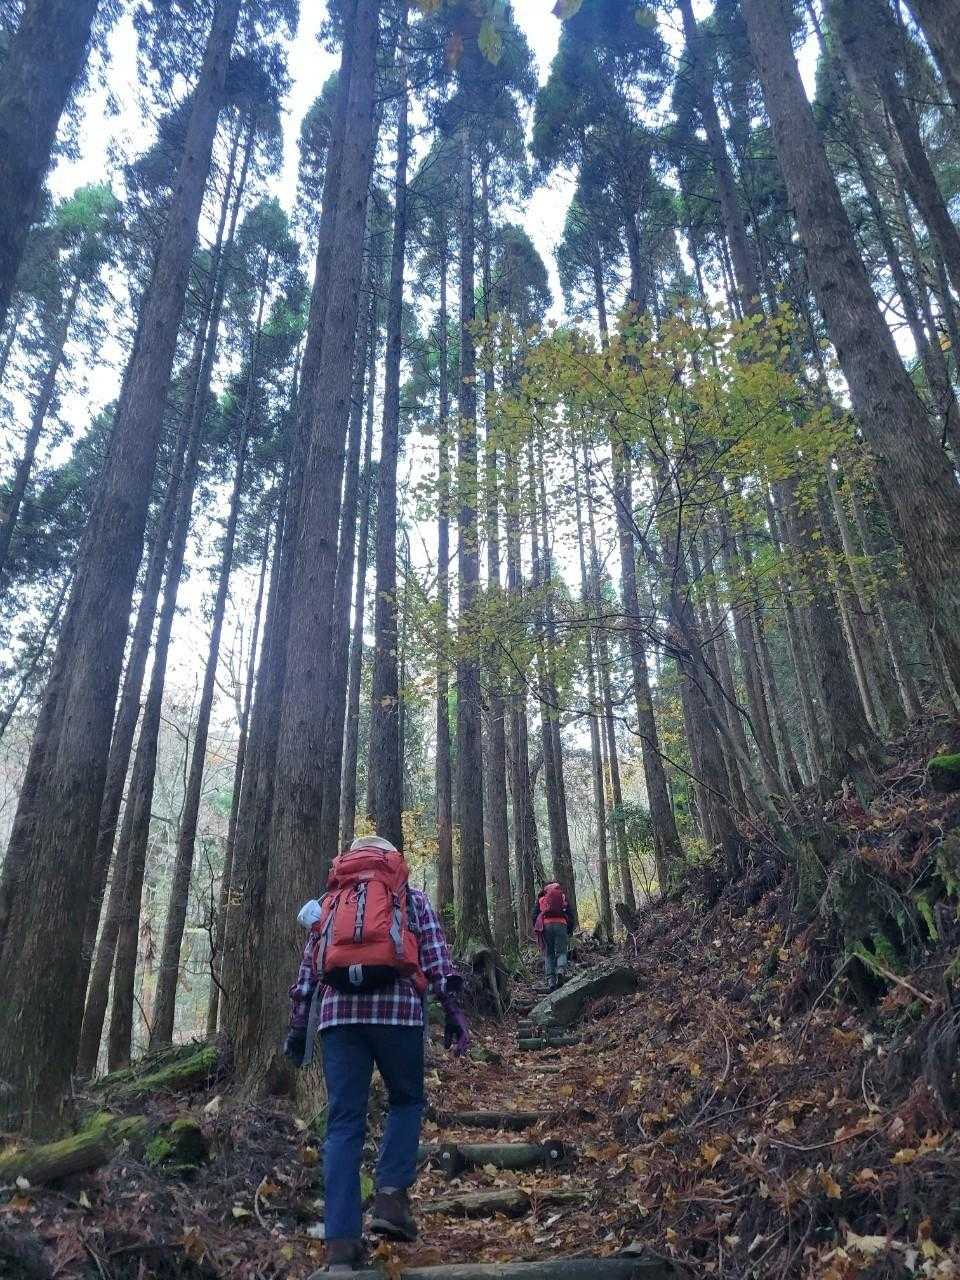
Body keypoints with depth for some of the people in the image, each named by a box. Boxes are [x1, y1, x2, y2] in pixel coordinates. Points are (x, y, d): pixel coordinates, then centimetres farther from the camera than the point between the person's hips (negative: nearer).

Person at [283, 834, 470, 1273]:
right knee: (406, 1101, 19)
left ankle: (342, 1243, 1)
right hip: (396, 1007, -2)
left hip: (337, 1011, 2)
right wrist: (453, 1011, 2)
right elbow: (436, 954, 5)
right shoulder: (411, 897, 17)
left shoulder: (329, 903, 25)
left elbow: (307, 969, 18)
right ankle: (391, 1197, 5)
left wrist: (297, 1026, 19)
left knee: (344, 1121, 5)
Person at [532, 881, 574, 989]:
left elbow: (534, 915, 14)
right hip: (560, 924, -1)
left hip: (545, 925, 1)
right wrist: (570, 930, 17)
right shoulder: (563, 896, 19)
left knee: (548, 954, 7)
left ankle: (551, 981, -1)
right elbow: (571, 914, 12)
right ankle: (561, 971, -24)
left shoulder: (541, 897, 20)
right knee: (561, 952, 4)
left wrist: (536, 930, 19)